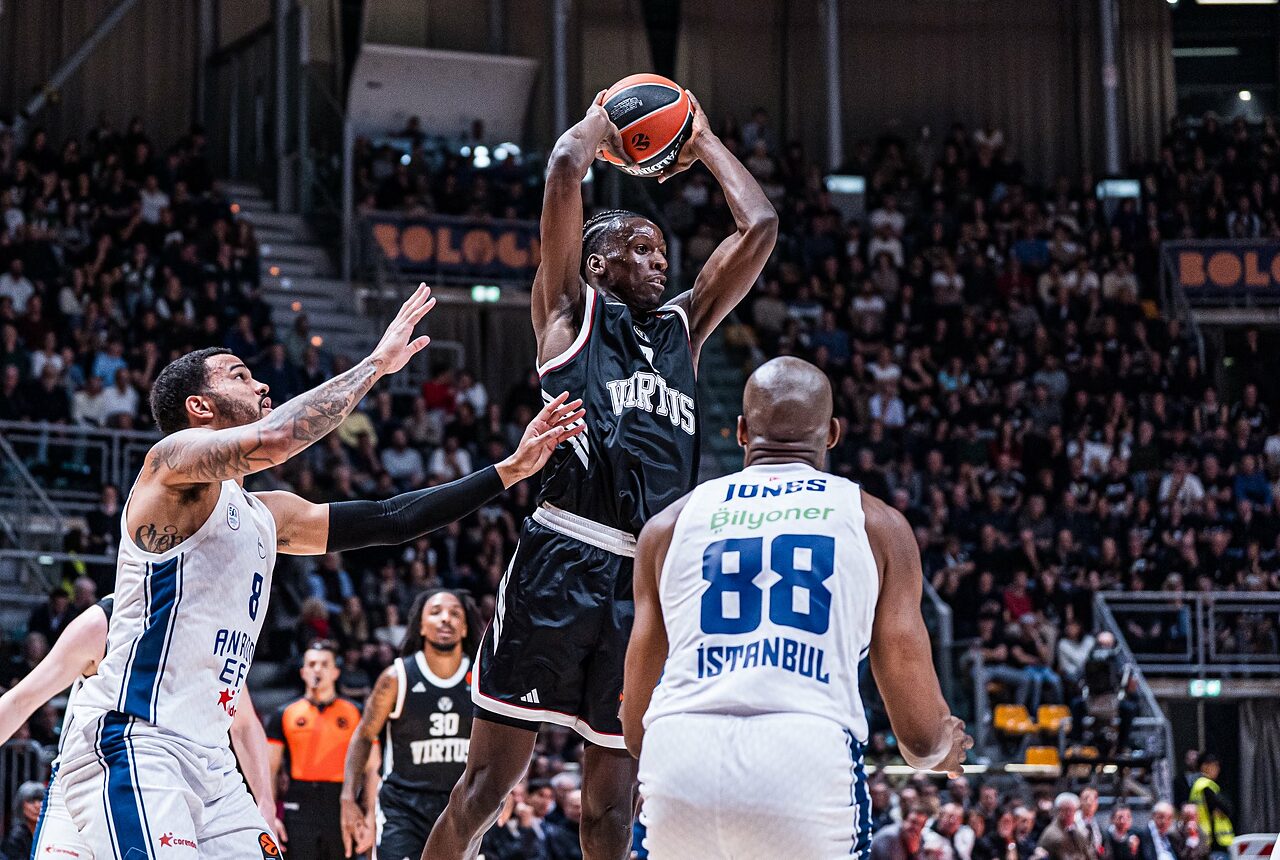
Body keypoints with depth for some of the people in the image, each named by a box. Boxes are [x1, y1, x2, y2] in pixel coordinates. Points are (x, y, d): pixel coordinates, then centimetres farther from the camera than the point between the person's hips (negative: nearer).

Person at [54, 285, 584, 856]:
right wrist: (376, 363, -15)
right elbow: (274, 439, -26)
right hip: (132, 745, -10)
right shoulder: (176, 459, -6)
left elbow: (387, 520, 23)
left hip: (207, 759, 10)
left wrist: (510, 470, 19)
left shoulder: (267, 516, 20)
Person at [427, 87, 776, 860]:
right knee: (489, 781, -3)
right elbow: (564, 170, 0)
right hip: (565, 561, -5)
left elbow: (759, 226, 22)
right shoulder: (571, 310, 9)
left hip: (652, 578, 5)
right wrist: (601, 123, 19)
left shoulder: (683, 327, 23)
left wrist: (702, 143, 29)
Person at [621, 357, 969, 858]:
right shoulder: (878, 525, 16)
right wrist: (941, 751, 38)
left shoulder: (670, 525, 21)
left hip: (680, 762, 2)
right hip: (807, 758, -2)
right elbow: (919, 729, 13)